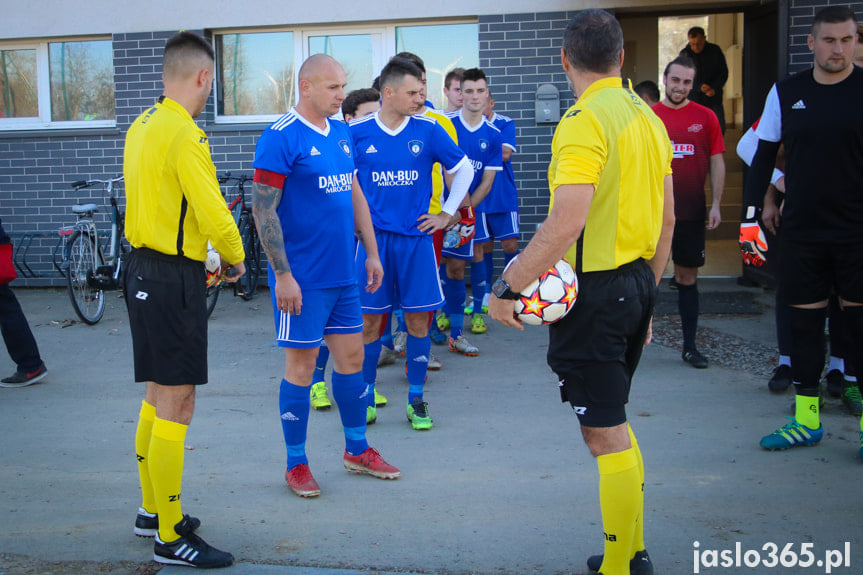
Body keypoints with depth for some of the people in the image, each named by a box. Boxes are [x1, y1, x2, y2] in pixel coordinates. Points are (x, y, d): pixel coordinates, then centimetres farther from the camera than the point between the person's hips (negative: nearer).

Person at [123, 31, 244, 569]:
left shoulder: (142, 126, 11)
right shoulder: (185, 135, -18)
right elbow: (213, 213, -21)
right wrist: (236, 259, -2)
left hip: (145, 268, 10)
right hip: (175, 279, -10)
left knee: (158, 397, 20)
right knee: (176, 407, -3)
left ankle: (152, 510, 33)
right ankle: (171, 538, 6)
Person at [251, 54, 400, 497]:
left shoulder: (342, 133, 11)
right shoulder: (280, 139, -12)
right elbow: (264, 211, -15)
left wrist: (371, 253, 16)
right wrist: (282, 275, -18)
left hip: (344, 273, 7)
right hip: (303, 277, -7)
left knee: (352, 356, 13)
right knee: (302, 364, 2)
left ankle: (357, 450, 29)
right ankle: (296, 465, 16)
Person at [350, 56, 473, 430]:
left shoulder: (428, 130, 0)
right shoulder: (357, 133, -2)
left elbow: (463, 170, 12)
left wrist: (446, 214, 8)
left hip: (416, 237, 1)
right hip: (373, 238, -1)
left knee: (418, 319, 3)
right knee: (370, 320, 3)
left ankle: (416, 401, 15)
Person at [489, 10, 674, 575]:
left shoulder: (584, 120, -16)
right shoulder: (648, 117, 11)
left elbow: (567, 223, -26)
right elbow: (667, 219, 16)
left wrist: (508, 287, -19)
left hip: (594, 291, -9)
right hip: (636, 285, 9)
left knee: (606, 433, 0)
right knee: (612, 422, 20)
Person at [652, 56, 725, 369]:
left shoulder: (706, 117, 4)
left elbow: (717, 162, 6)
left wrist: (716, 205, -1)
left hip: (691, 213, 1)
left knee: (688, 278, 8)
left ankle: (690, 346, 16)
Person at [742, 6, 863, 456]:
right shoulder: (785, 93, 5)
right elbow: (762, 155, 10)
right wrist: (750, 217, 4)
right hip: (801, 230, 3)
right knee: (804, 319, 7)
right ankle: (806, 419, 19)